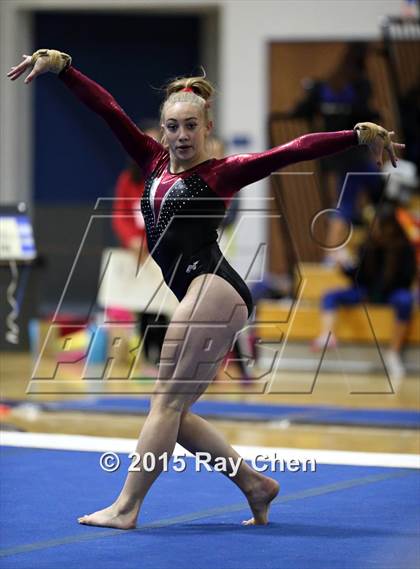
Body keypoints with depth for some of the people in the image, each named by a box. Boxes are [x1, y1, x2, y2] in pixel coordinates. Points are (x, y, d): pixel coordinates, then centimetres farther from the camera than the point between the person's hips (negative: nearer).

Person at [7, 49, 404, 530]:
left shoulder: (221, 173, 2)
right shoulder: (154, 161, 17)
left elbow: (294, 150, -6)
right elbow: (107, 109, 12)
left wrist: (358, 135, -14)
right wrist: (61, 66, 6)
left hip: (212, 288, -8)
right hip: (200, 296, 8)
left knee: (167, 401, -9)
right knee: (173, 409, 7)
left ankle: (126, 507, -8)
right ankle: (254, 484, 13)